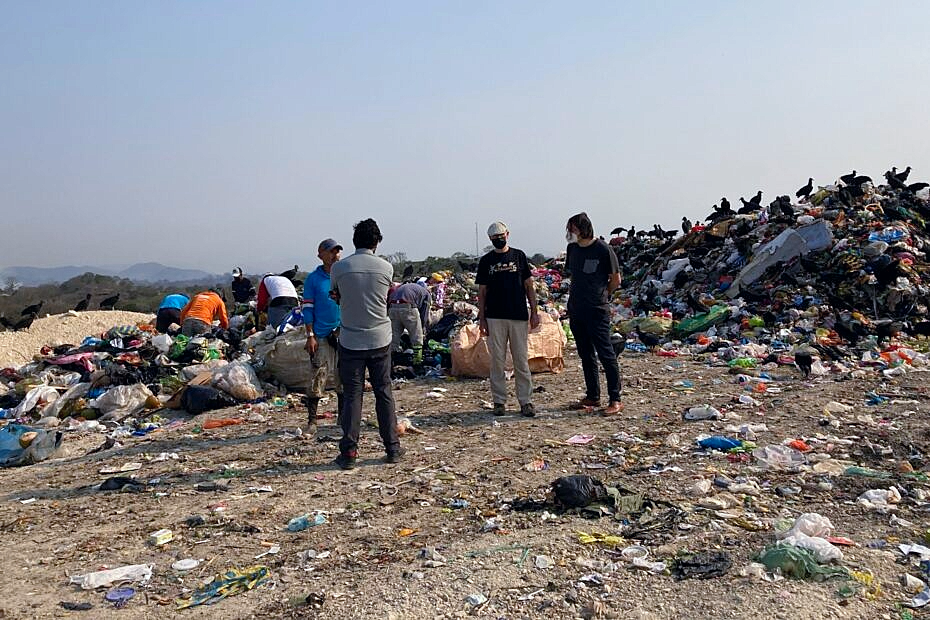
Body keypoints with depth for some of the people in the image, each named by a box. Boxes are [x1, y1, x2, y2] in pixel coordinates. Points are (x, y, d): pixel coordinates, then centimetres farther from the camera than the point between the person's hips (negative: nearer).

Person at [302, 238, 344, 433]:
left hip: (344, 334, 3)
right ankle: (311, 420, 6)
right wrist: (310, 335, -8)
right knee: (317, 378, -3)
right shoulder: (313, 278, -1)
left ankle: (343, 416, 22)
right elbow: (307, 308, -2)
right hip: (321, 335, -3)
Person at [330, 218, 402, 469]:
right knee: (384, 393, 10)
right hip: (380, 340, 1)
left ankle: (349, 452, 4)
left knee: (352, 395, 4)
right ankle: (392, 448, 16)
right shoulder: (386, 267, -3)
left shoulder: (339, 268, -5)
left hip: (350, 342, -1)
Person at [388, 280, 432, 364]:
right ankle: (418, 362, 10)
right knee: (417, 337, 8)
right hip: (407, 307, -6)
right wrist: (423, 328, 23)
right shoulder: (427, 294, 20)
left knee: (394, 336, 16)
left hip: (392, 307, 6)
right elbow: (424, 314, 11)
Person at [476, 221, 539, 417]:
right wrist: (481, 319, 3)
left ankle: (526, 401, 7)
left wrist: (534, 312, 3)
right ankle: (499, 401, 12)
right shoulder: (486, 260, 8)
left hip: (519, 316, 0)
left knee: (521, 361, 2)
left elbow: (529, 286, 10)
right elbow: (482, 292, 9)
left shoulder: (519, 256, 8)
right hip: (495, 317, 0)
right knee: (497, 361, 3)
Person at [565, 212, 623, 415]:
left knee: (606, 354, -4)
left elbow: (616, 280, -2)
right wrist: (579, 298, 14)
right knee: (586, 356, 13)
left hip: (597, 312, -6)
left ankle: (615, 400, 3)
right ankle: (592, 396, 24)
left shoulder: (603, 249, -10)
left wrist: (600, 296, 7)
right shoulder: (572, 249, 8)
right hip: (576, 311, 7)